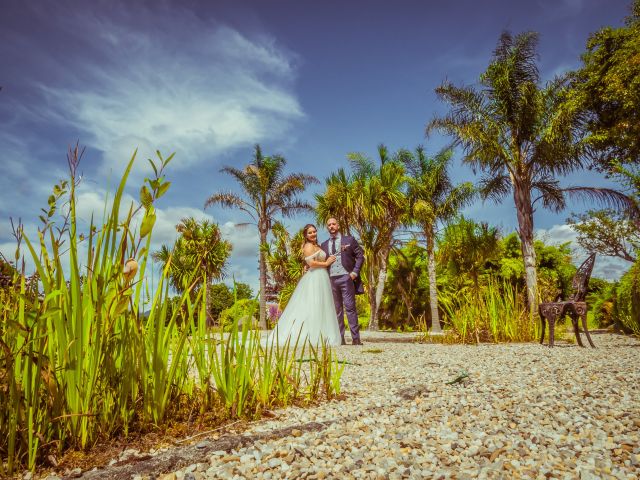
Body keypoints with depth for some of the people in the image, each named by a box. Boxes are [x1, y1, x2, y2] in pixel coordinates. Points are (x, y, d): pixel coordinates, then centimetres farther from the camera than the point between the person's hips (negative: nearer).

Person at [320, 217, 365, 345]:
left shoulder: (349, 240, 7)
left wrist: (355, 272, -6)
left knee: (350, 307, -7)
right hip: (331, 279, 4)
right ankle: (340, 339, 8)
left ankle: (356, 338, -4)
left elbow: (360, 256, 4)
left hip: (346, 277, -3)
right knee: (337, 309, 5)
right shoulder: (324, 245, 17)